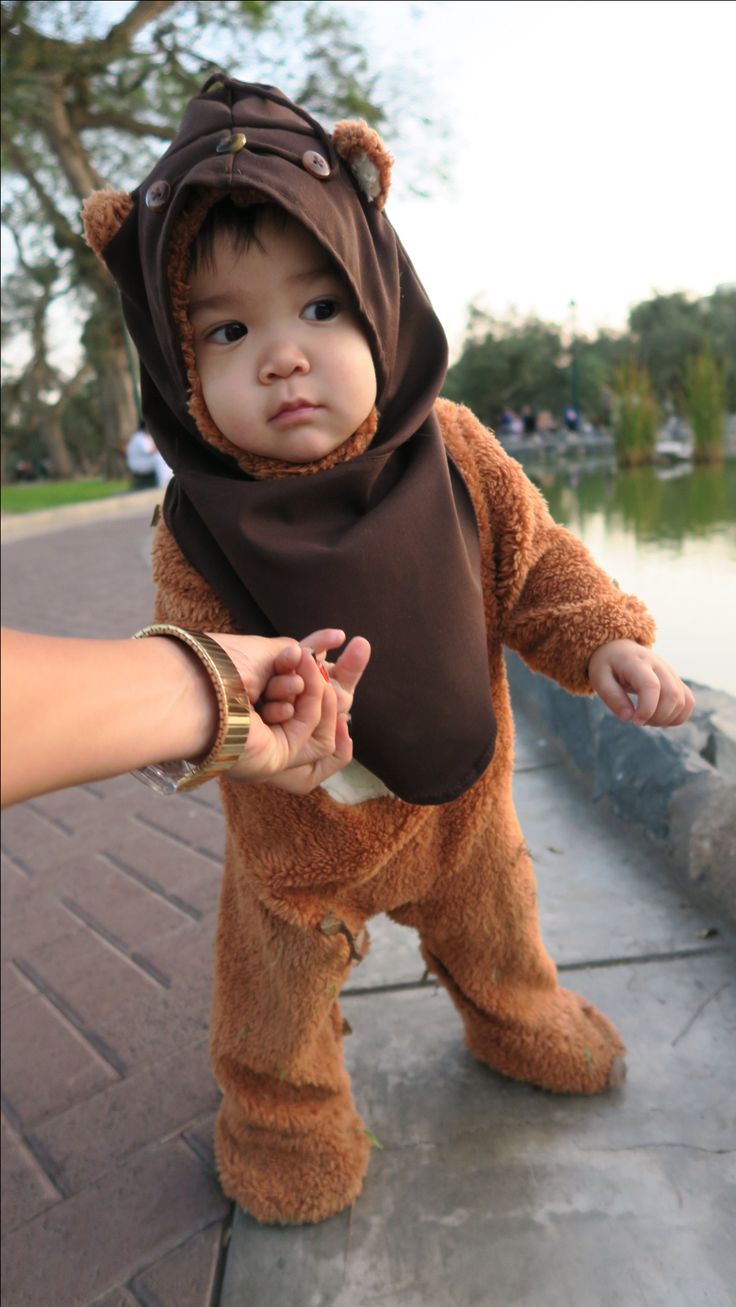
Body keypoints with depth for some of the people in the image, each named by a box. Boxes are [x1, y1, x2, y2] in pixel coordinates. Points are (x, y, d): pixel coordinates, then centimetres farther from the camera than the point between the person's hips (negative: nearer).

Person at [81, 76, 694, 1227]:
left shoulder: (452, 453, -18)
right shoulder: (202, 528, -22)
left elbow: (534, 560, -6)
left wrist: (604, 640, -20)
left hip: (460, 797, 3)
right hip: (298, 831, -2)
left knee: (494, 929, 28)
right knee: (276, 985, 17)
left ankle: (520, 1023, 63)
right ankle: (285, 1116, 50)